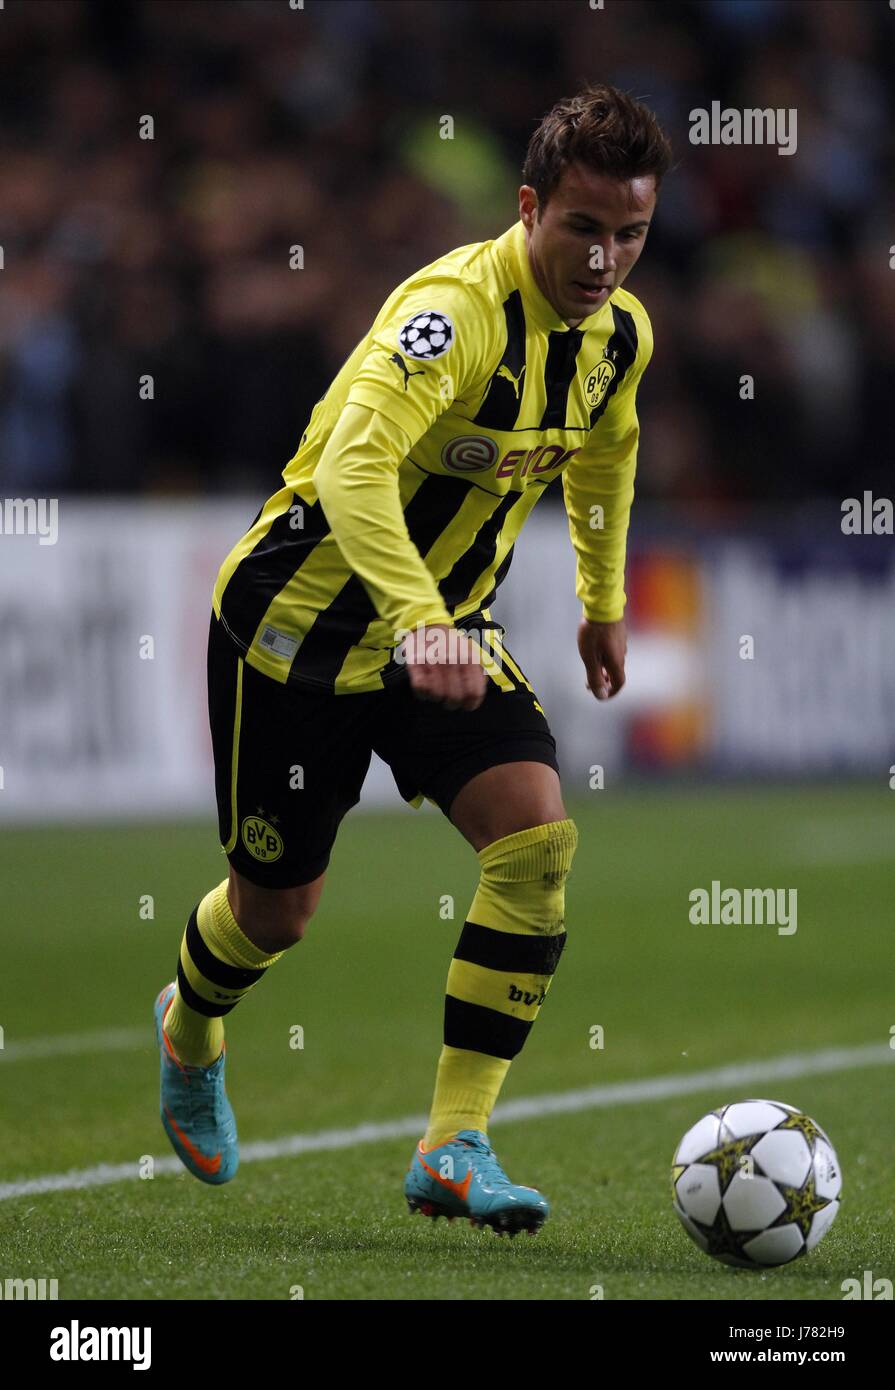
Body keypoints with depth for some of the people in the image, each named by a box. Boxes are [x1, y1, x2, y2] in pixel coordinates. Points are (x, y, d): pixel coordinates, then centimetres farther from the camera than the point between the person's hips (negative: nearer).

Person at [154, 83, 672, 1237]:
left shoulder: (620, 331, -3)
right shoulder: (455, 309, -29)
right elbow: (354, 464, -44)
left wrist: (603, 601, 28)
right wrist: (418, 620, -56)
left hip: (447, 629, 6)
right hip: (303, 622, -6)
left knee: (539, 840, -17)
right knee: (279, 904, 7)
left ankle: (454, 1146, -12)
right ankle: (190, 1033, 44)